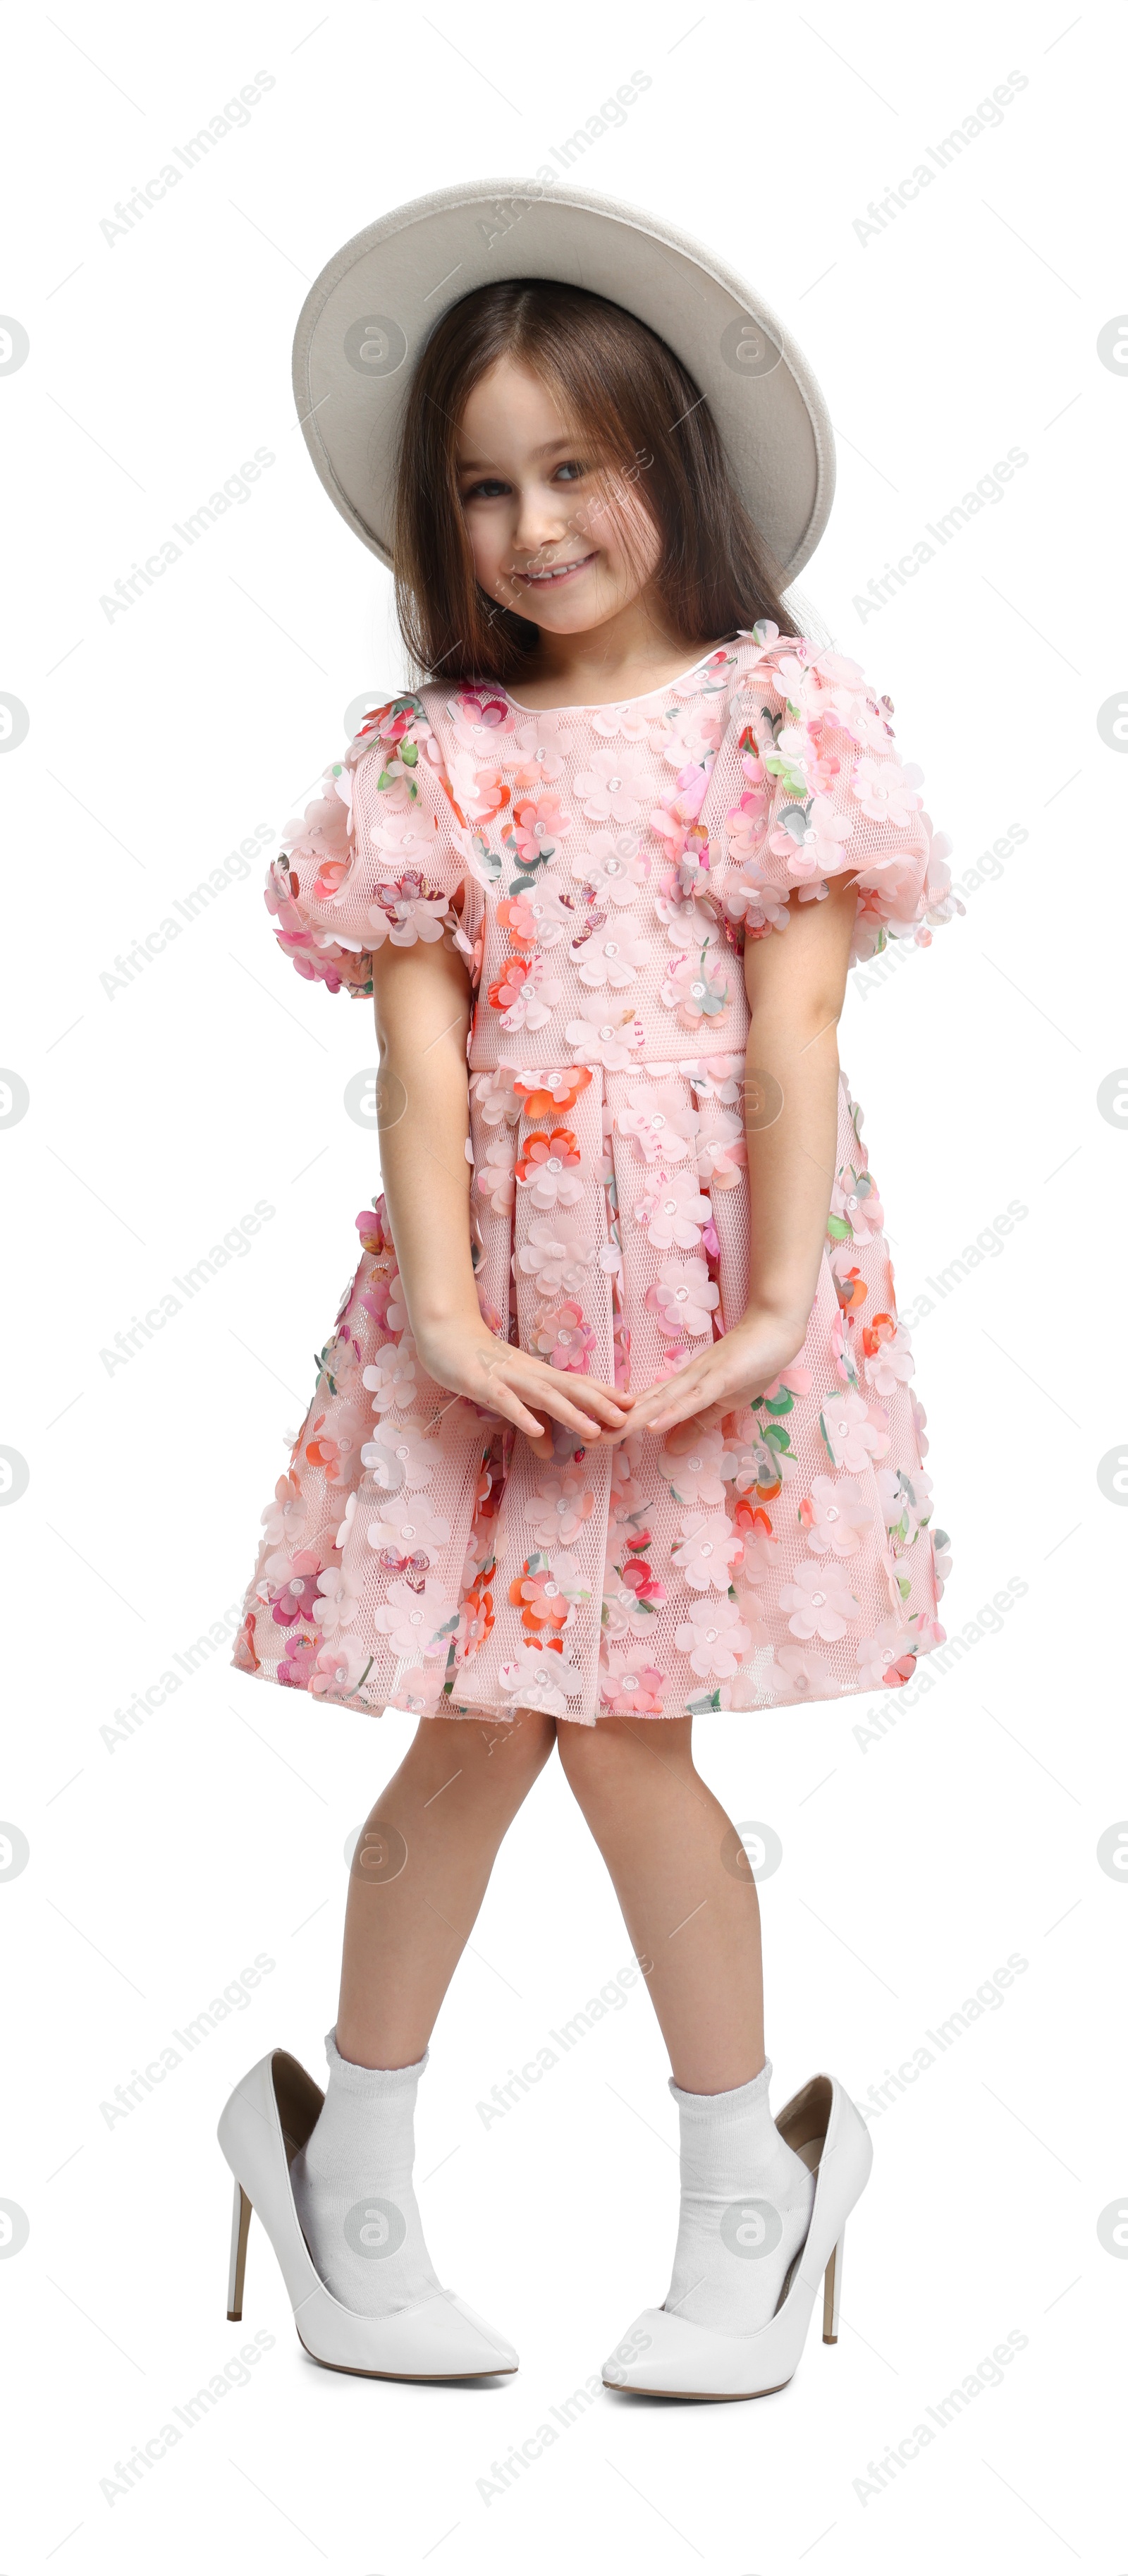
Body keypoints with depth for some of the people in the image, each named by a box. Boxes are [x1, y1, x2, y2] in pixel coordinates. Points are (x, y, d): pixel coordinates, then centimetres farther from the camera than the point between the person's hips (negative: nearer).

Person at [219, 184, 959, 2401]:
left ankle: (746, 2196, 17)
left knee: (623, 1727, -1)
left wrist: (777, 1306, -13)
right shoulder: (434, 757, 7)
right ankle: (350, 2176, 21)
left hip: (707, 1287, -2)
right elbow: (422, 1051, -2)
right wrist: (443, 1307, -13)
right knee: (482, 1724, 4)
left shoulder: (772, 713, 1)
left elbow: (793, 1028, -6)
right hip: (494, 1300, 2)